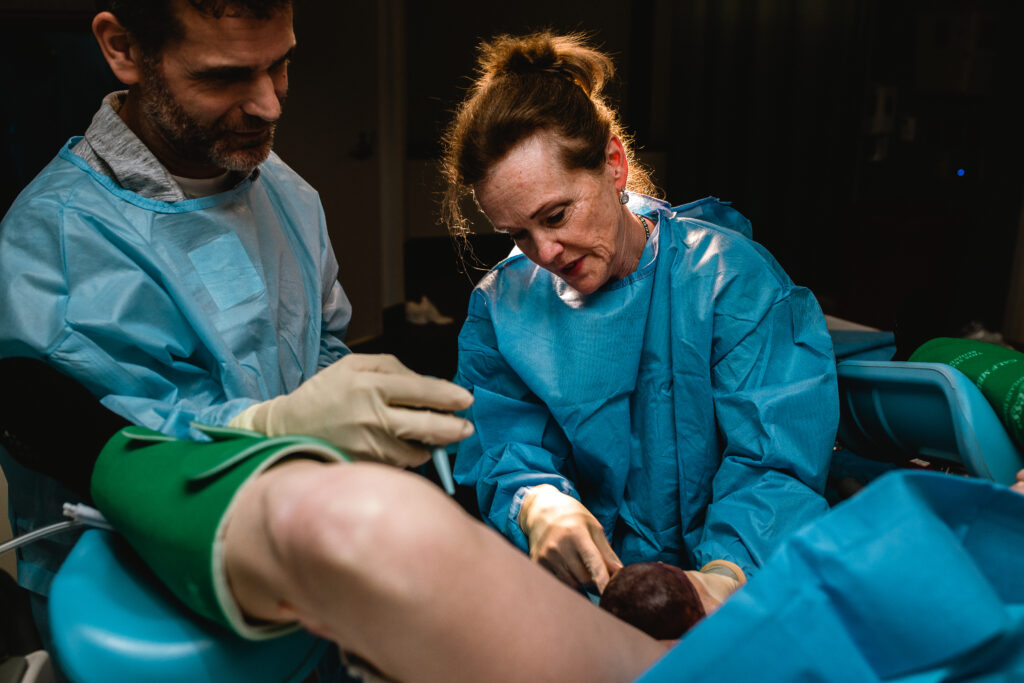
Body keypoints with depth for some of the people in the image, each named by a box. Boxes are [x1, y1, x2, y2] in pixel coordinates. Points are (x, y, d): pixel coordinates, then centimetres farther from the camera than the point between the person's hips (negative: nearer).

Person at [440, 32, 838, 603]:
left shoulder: (731, 275, -8)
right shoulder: (502, 305, 2)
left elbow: (775, 461, -14)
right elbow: (509, 455, 0)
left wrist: (724, 577, -33)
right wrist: (537, 506, -25)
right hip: (585, 578, 3)